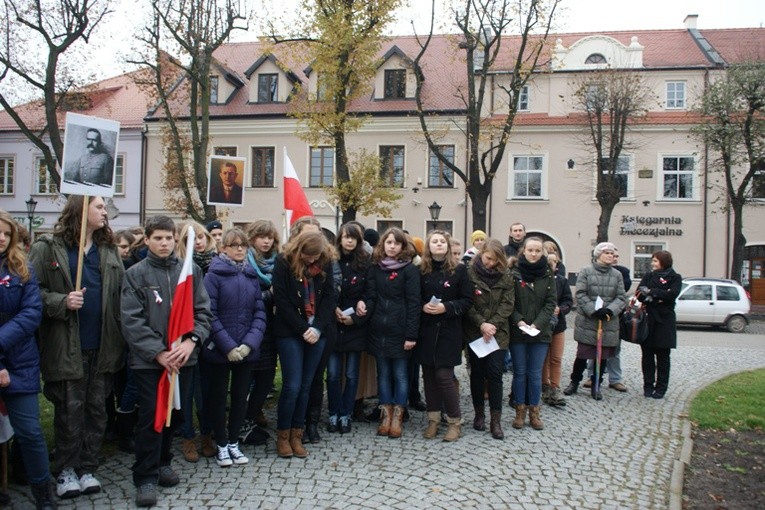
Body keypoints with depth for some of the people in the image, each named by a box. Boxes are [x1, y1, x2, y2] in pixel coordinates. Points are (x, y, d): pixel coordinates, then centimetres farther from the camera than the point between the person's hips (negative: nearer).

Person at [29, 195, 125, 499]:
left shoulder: (109, 249, 11)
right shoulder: (48, 248, -2)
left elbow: (121, 293, 9)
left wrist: (121, 336, 0)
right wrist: (62, 302, -21)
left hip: (103, 345, 4)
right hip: (67, 346, -4)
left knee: (97, 408, 11)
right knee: (70, 410, 5)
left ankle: (87, 467, 24)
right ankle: (65, 469, 23)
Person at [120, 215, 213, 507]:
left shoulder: (191, 271, 5)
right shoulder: (135, 274, -1)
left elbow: (203, 311, 3)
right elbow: (132, 320, -7)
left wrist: (191, 341, -13)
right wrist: (158, 352, -14)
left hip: (183, 358, 3)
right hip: (148, 359, -3)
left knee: (174, 413, 13)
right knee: (151, 416, -1)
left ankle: (162, 462, 32)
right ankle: (145, 477, 10)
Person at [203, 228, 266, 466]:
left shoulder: (252, 275, 7)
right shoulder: (214, 274, -7)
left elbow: (259, 312, 3)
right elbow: (209, 314, -13)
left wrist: (250, 343, -11)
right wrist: (228, 346, -17)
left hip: (246, 349, 4)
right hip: (220, 349, -4)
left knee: (240, 396, 12)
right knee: (218, 396, 9)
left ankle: (234, 442, 28)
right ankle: (222, 445, 24)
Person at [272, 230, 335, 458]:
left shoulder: (325, 264, 2)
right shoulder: (284, 262, -8)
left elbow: (329, 297, 0)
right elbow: (281, 301, -11)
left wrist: (317, 328, -12)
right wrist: (302, 329, -14)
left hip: (317, 333, 3)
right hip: (290, 333, -3)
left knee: (305, 386, 7)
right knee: (292, 386, -5)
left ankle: (296, 435, 18)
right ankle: (283, 435, 12)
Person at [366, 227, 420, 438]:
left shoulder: (410, 269, -5)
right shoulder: (375, 268, 8)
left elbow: (413, 303, -9)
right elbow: (371, 297, 7)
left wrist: (411, 334, -14)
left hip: (400, 331, -4)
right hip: (379, 330, 4)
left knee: (400, 374, 5)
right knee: (383, 373, 11)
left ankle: (397, 417, 16)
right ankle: (385, 415, 20)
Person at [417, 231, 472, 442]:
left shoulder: (459, 269, -2)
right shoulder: (421, 271, 4)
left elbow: (467, 301, -3)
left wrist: (446, 307, -17)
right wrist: (422, 306, -11)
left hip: (449, 331, -3)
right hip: (426, 331, 3)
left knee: (443, 375, -6)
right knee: (429, 375, 7)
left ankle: (455, 421, 11)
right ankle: (433, 419, 21)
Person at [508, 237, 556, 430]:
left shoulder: (548, 275, 3)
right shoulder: (513, 273, -5)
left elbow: (550, 302, 0)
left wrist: (537, 324, -11)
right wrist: (519, 321, -17)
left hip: (540, 332, 2)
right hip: (517, 331, -2)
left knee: (535, 373, 8)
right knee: (519, 372, 8)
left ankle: (534, 412, 19)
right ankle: (520, 411, 18)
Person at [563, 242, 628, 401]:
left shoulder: (617, 275, 8)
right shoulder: (586, 272, -2)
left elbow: (621, 297, 3)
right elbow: (580, 294, -8)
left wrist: (610, 310, -14)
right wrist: (593, 310, -18)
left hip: (609, 323, 3)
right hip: (587, 321, -3)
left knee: (603, 356, 8)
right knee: (582, 355, 2)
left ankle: (596, 386, 23)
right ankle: (574, 382, 22)